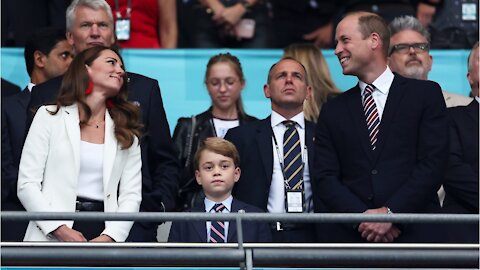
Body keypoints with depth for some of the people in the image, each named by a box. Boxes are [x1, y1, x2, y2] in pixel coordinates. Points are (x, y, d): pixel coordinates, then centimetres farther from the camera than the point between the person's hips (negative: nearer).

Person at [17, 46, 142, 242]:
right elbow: (27, 184, 2)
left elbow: (131, 195, 9)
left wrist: (109, 237, -9)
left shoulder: (127, 133, 17)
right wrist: (61, 230, -11)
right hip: (51, 235, -2)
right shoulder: (50, 116, 9)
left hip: (103, 232, 2)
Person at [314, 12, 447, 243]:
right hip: (351, 237, 2)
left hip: (415, 234, -2)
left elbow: (432, 164, -2)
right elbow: (326, 178, 7)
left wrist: (390, 213, -12)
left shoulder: (426, 94, 7)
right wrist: (362, 216, -11)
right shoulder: (333, 111, 15)